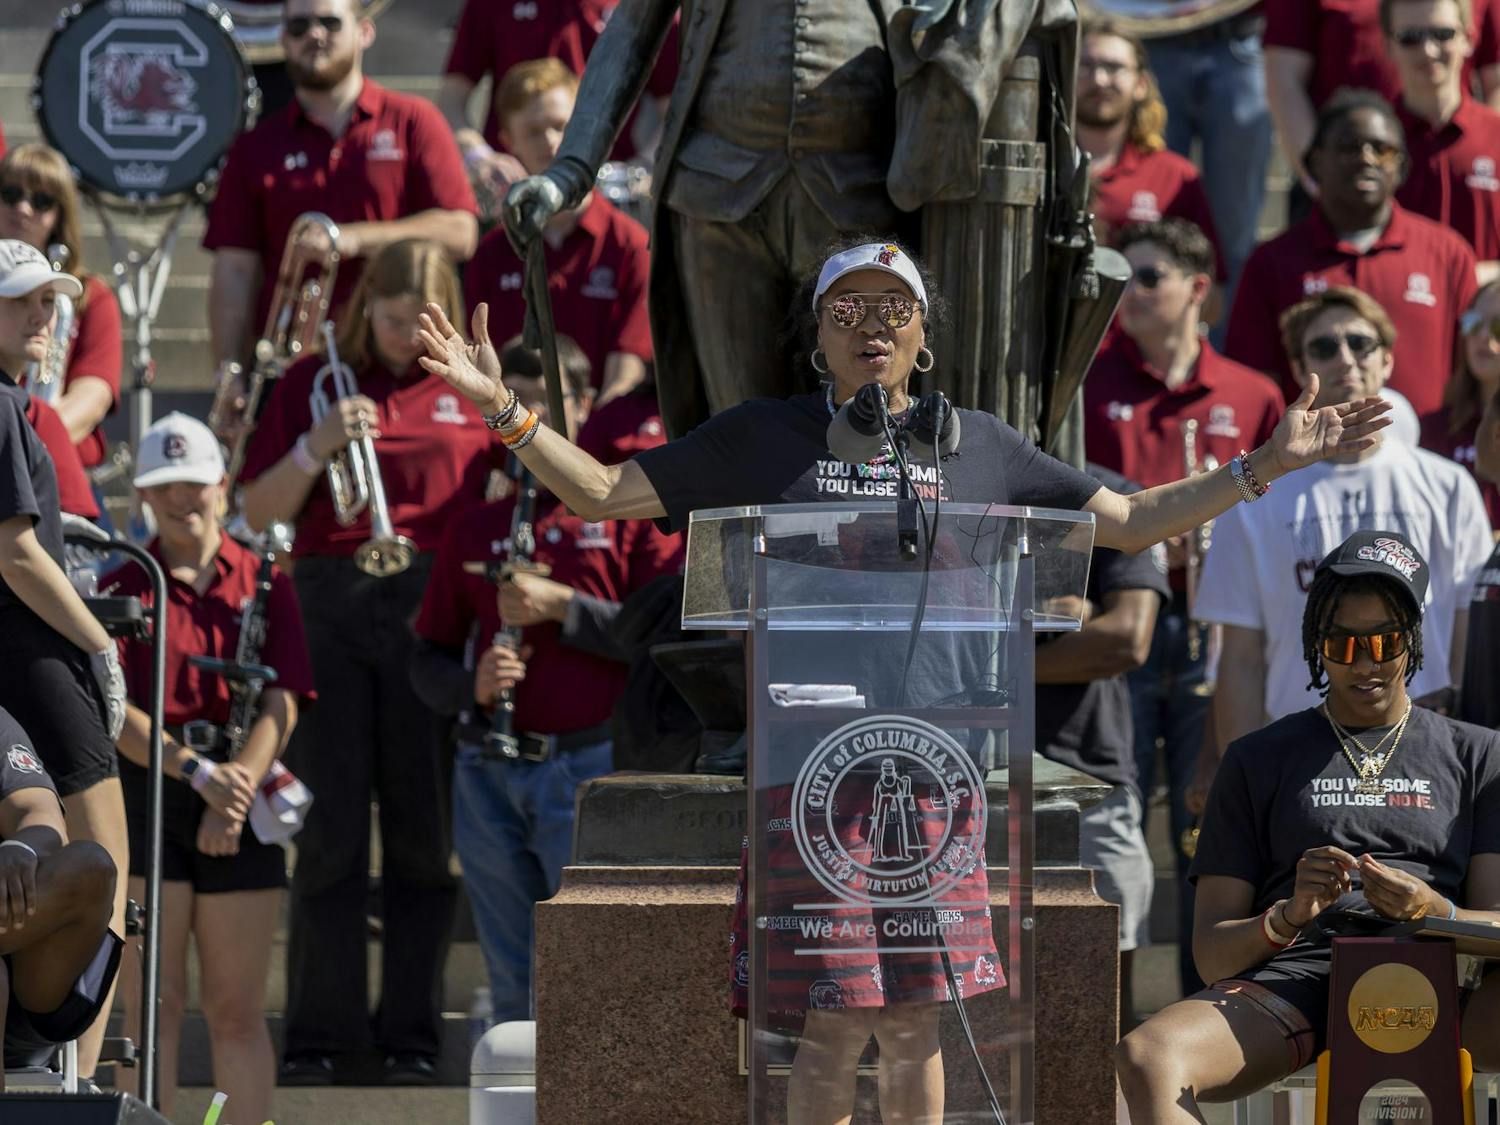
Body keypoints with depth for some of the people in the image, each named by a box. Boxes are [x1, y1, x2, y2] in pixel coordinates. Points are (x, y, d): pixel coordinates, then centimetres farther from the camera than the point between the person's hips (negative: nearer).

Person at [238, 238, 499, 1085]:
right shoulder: (315, 382, 9)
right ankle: (320, 1033, 7)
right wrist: (316, 446, -10)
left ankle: (413, 1035, 10)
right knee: (330, 828, 0)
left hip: (434, 610, 0)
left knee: (423, 828, 3)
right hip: (329, 605, 0)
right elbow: (259, 513, 6)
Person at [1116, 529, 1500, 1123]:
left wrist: (1431, 911, -12)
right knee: (1145, 1057, -33)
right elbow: (1211, 955, 15)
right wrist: (1288, 917, -8)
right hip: (1294, 976, 1)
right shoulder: (1260, 760, 21)